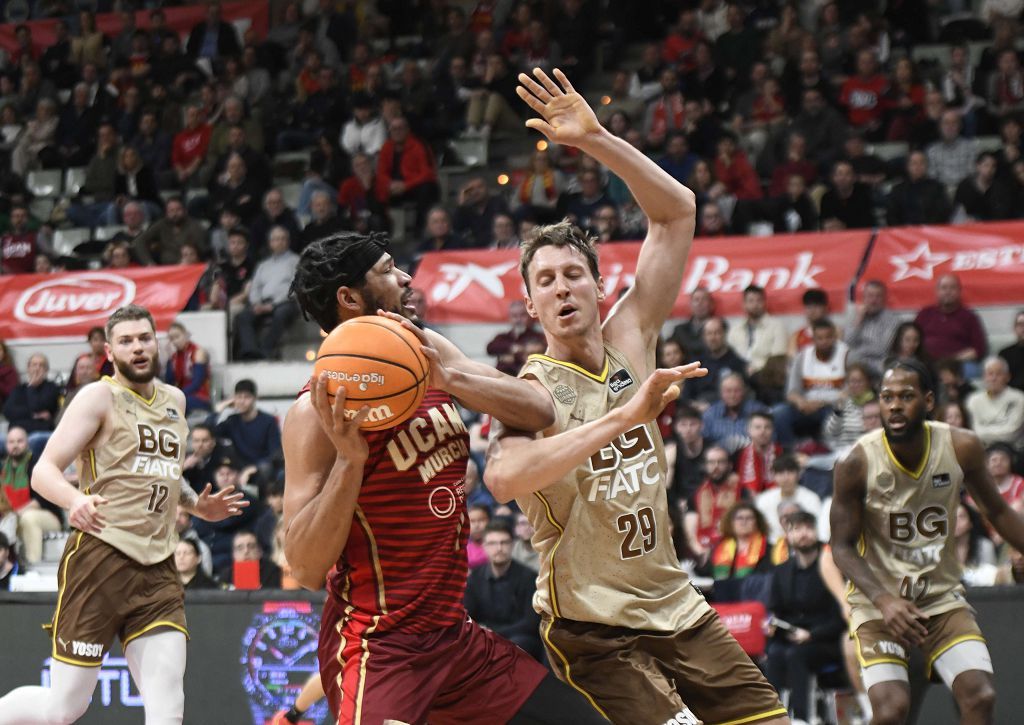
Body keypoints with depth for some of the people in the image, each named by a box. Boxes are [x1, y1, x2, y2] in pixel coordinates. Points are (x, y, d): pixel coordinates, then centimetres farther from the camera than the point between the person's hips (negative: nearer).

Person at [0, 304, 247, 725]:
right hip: (100, 559, -6)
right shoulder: (101, 397, -4)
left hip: (157, 568, 6)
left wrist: (198, 505, 16)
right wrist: (75, 500, -33)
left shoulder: (174, 401, 17)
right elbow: (44, 470, -12)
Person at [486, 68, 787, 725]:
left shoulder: (628, 341, 2)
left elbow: (677, 211, 0)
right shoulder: (532, 389, -14)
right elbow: (504, 478, -37)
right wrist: (626, 414, -40)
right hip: (594, 628, -7)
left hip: (675, 608, 7)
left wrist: (595, 140, -13)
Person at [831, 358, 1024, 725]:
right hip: (878, 602, -3)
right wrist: (884, 600, -26)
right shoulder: (857, 464, -17)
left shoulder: (962, 447, -9)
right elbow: (842, 546, -11)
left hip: (943, 598, 3)